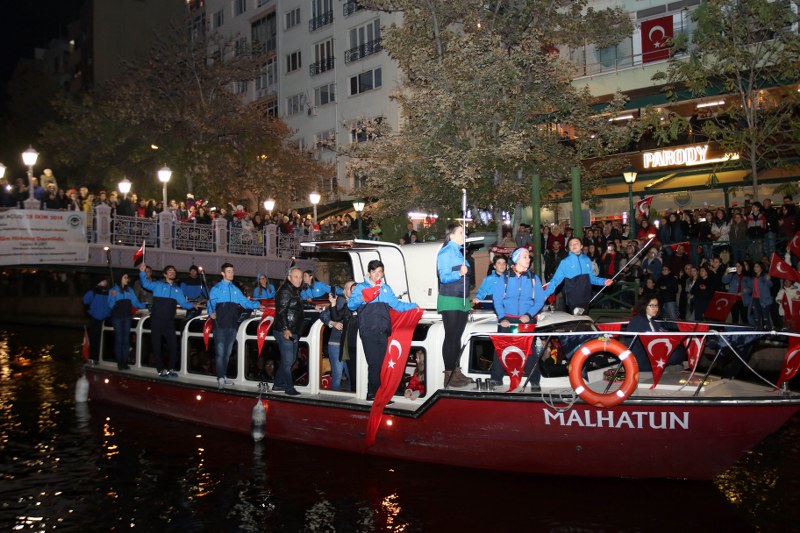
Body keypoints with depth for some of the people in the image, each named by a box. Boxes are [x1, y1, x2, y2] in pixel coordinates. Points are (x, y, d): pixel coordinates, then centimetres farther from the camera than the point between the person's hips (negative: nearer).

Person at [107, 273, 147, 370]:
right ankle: (119, 362, 2)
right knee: (119, 339, -2)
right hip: (117, 317, -3)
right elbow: (110, 305, -5)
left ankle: (125, 362, 8)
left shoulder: (130, 290, 9)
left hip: (127, 317, 3)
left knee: (126, 340, 3)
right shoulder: (114, 290, 0)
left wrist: (145, 306, -7)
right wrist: (113, 296, -21)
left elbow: (135, 303, 6)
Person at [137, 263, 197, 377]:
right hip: (157, 320, -3)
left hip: (169, 321, 3)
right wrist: (142, 272, -21)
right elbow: (146, 284, -7)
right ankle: (161, 370, 9)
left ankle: (170, 369, 8)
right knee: (157, 345, 1)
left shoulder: (177, 289, 16)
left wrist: (192, 305, -6)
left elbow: (183, 303, 12)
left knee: (173, 344, -1)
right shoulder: (158, 285, 5)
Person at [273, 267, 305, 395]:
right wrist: (285, 329, -28)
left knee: (290, 359, 16)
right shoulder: (285, 291, -14)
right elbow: (281, 311, -21)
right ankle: (289, 387, 4)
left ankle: (278, 384, 25)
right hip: (284, 332, -10)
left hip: (293, 332, 10)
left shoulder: (295, 291, 17)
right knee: (288, 360, -4)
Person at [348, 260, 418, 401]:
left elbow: (397, 304, 20)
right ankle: (372, 393, 0)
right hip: (368, 331, -4)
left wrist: (413, 306, 6)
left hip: (383, 332, 4)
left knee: (379, 363, 5)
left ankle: (374, 393, 12)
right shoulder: (361, 287, 8)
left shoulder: (386, 288, 23)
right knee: (374, 363, -8)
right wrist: (362, 299, -20)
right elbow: (350, 305, -1)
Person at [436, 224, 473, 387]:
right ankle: (449, 375, -5)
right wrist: (459, 273, -32)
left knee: (457, 337, 11)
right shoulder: (445, 252, -9)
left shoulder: (460, 251, 16)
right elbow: (444, 277, -16)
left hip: (462, 300, 8)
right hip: (449, 301, -8)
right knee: (451, 337, -7)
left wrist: (468, 300, 23)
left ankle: (456, 371, 16)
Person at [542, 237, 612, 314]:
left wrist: (603, 281, 0)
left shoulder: (587, 260, 5)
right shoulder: (565, 262, -5)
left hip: (586, 299, 3)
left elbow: (591, 277, 14)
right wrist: (545, 294, -16)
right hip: (573, 299, -3)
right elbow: (556, 280, -7)